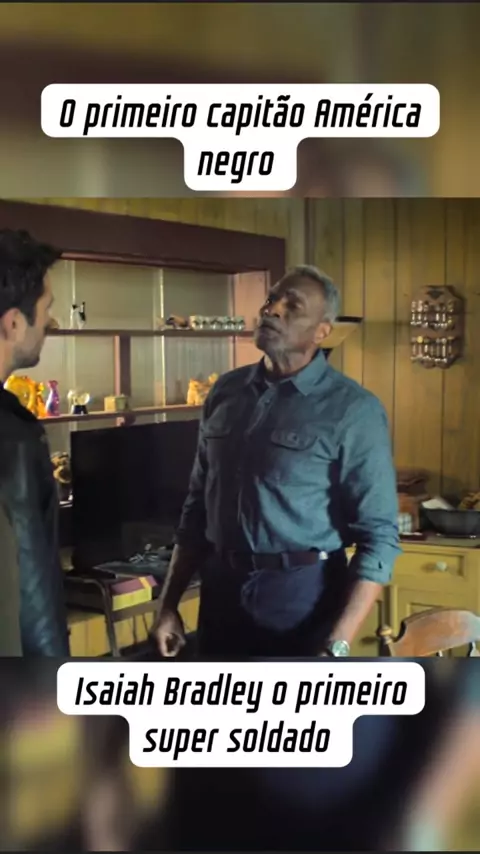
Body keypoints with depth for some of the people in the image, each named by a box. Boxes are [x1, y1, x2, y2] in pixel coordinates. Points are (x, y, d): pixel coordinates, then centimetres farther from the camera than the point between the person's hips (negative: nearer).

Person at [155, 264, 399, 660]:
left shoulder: (353, 409, -11)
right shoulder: (226, 391, 5)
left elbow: (378, 537, -14)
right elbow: (198, 505, 12)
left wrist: (337, 646, -21)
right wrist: (169, 603, 8)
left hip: (302, 593, -5)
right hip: (222, 590, 5)